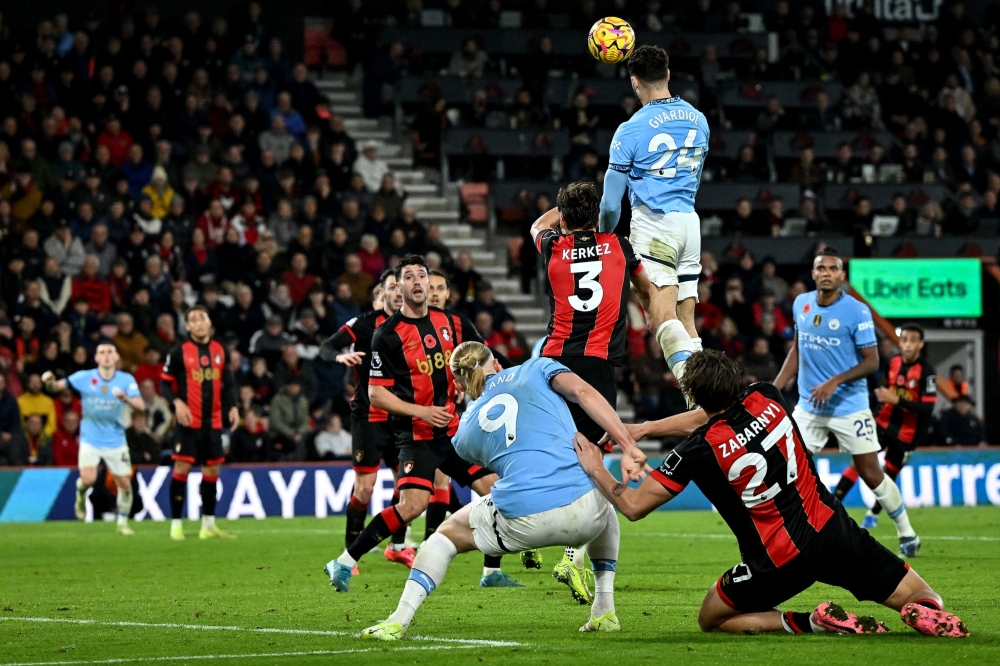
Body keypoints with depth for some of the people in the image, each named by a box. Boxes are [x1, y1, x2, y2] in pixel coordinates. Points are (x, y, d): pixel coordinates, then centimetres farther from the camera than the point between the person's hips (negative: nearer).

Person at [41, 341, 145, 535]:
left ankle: (123, 522, 22)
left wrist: (127, 399, -37)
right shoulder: (84, 377, -8)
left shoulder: (127, 380, -6)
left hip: (116, 442, 2)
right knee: (88, 479, -19)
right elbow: (55, 387, -10)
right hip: (90, 440, -1)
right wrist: (49, 381, -34)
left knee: (125, 483, 0)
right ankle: (81, 495, 18)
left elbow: (141, 406, -15)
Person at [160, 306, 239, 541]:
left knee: (212, 470, 8)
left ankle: (208, 525, 17)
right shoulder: (179, 352, -4)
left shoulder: (220, 350, 8)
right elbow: (165, 384, -3)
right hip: (189, 422, -5)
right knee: (182, 468, -8)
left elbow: (228, 382, 15)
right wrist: (177, 402, -20)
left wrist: (232, 406, 0)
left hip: (213, 422, 5)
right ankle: (176, 524, -2)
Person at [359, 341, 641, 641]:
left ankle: (399, 620, 13)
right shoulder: (535, 369, 18)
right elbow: (583, 392, 2)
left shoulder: (465, 432, 23)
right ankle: (604, 612, 30)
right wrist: (629, 446, -5)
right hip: (583, 512, 0)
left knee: (446, 535, 28)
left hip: (521, 522, 0)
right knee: (606, 509, 40)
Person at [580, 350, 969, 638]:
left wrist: (595, 468, 9)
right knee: (921, 599, 15)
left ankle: (811, 623, -5)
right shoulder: (766, 399, -1)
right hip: (831, 528, 4)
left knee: (711, 620, 18)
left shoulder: (699, 450, -15)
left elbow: (633, 506, -7)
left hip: (780, 561, -4)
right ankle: (926, 614, -26)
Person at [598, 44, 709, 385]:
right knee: (686, 321, 8)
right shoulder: (698, 120, 10)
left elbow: (611, 204, -4)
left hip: (653, 224, -6)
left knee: (664, 318, -14)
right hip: (690, 222, 6)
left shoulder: (631, 130, -8)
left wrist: (605, 238, 15)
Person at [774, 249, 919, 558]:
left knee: (871, 474, 0)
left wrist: (835, 382, -22)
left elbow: (871, 361, -11)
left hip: (850, 407, -4)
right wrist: (776, 388, 10)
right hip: (809, 406, 5)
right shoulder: (801, 304, 4)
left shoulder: (856, 311, -12)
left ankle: (906, 533, 17)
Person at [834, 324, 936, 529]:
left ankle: (873, 514, 31)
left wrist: (896, 400, -29)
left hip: (907, 433, -3)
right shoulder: (894, 362, 1)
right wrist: (880, 395, 1)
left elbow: (927, 409, -23)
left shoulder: (926, 372, -16)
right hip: (884, 424, 3)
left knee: (889, 474, 7)